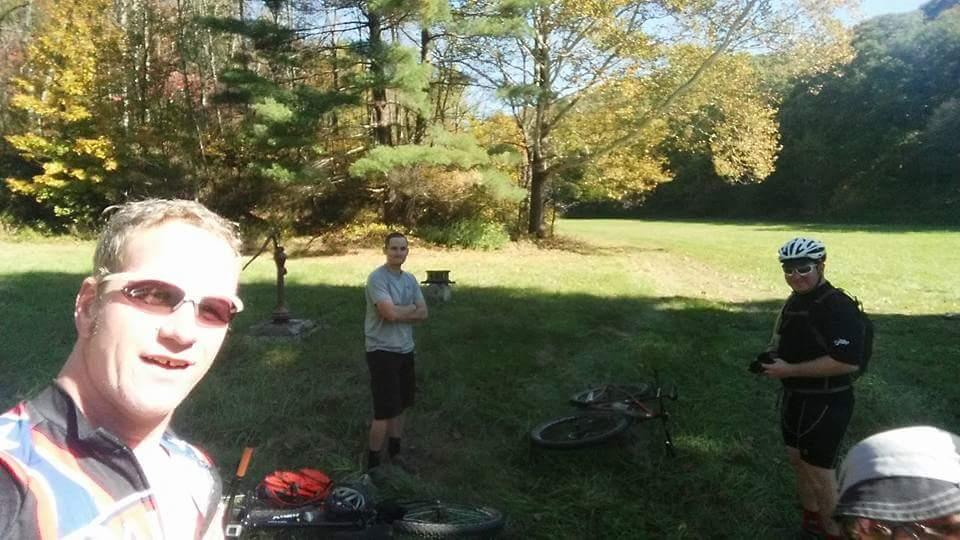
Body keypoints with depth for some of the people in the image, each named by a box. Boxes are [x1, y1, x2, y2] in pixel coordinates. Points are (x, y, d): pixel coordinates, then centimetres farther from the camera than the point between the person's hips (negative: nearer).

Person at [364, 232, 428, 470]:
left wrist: (400, 313, -14)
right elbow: (390, 313, -26)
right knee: (384, 411, -5)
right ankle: (373, 463, 9)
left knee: (399, 406, 17)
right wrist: (411, 308, -8)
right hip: (382, 351, -8)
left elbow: (423, 313, 2)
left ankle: (394, 453, 33)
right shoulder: (377, 278, -16)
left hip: (405, 350, 8)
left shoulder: (410, 279, 8)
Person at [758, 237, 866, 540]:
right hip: (795, 398, 9)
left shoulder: (838, 308, -22)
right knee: (798, 461, 20)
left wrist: (789, 370, -26)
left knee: (819, 471, 2)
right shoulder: (794, 302, 7)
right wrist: (772, 355, 1)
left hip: (825, 404, -9)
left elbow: (847, 362, -30)